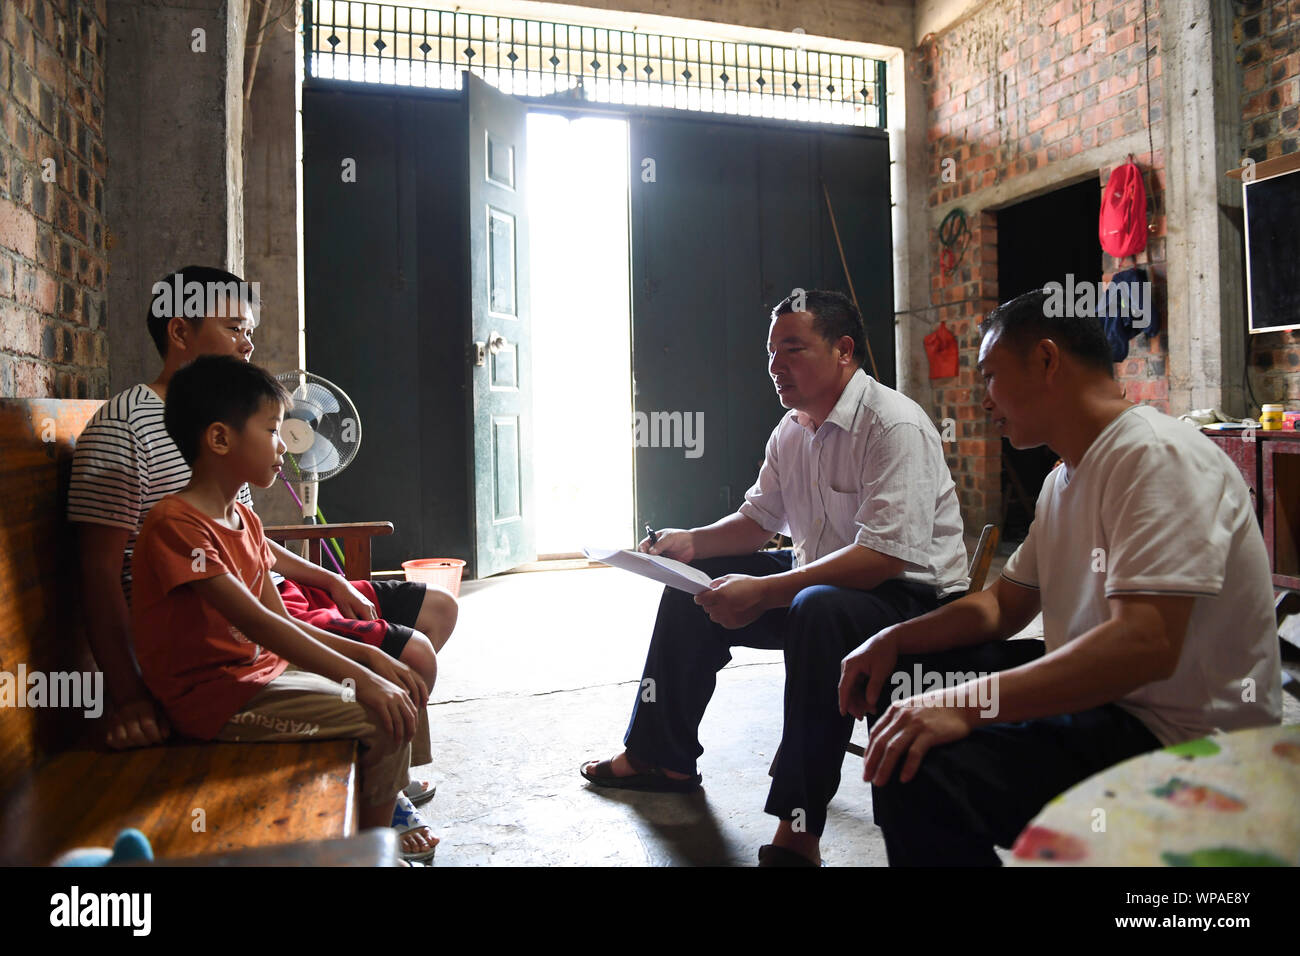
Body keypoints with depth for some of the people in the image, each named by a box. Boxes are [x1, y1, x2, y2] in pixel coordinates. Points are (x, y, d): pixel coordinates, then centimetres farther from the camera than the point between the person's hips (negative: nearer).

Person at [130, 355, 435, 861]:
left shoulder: (244, 520, 11)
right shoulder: (175, 523, -19)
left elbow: (282, 622, 9)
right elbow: (255, 623, -26)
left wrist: (368, 655, -2)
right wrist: (358, 677, -29)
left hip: (262, 668, 10)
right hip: (216, 696, -9)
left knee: (397, 693, 7)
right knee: (384, 721, -18)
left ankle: (380, 827, 21)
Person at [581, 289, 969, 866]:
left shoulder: (893, 425, -21)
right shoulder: (791, 430, 7)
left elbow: (885, 555, -30)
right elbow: (758, 519, 16)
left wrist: (763, 592, -33)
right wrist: (692, 541, -4)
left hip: (913, 594, -9)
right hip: (820, 580, 9)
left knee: (819, 609, -39)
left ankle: (798, 830, -29)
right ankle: (660, 755, 21)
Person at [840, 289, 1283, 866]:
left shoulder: (1158, 456, -19)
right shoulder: (1065, 478, 13)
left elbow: (1146, 644, -31)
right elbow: (1006, 603, 17)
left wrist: (967, 702, -35)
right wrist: (895, 640, 2)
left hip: (1177, 737, -10)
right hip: (1096, 696, 10)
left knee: (918, 771, -29)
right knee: (899, 678, 14)